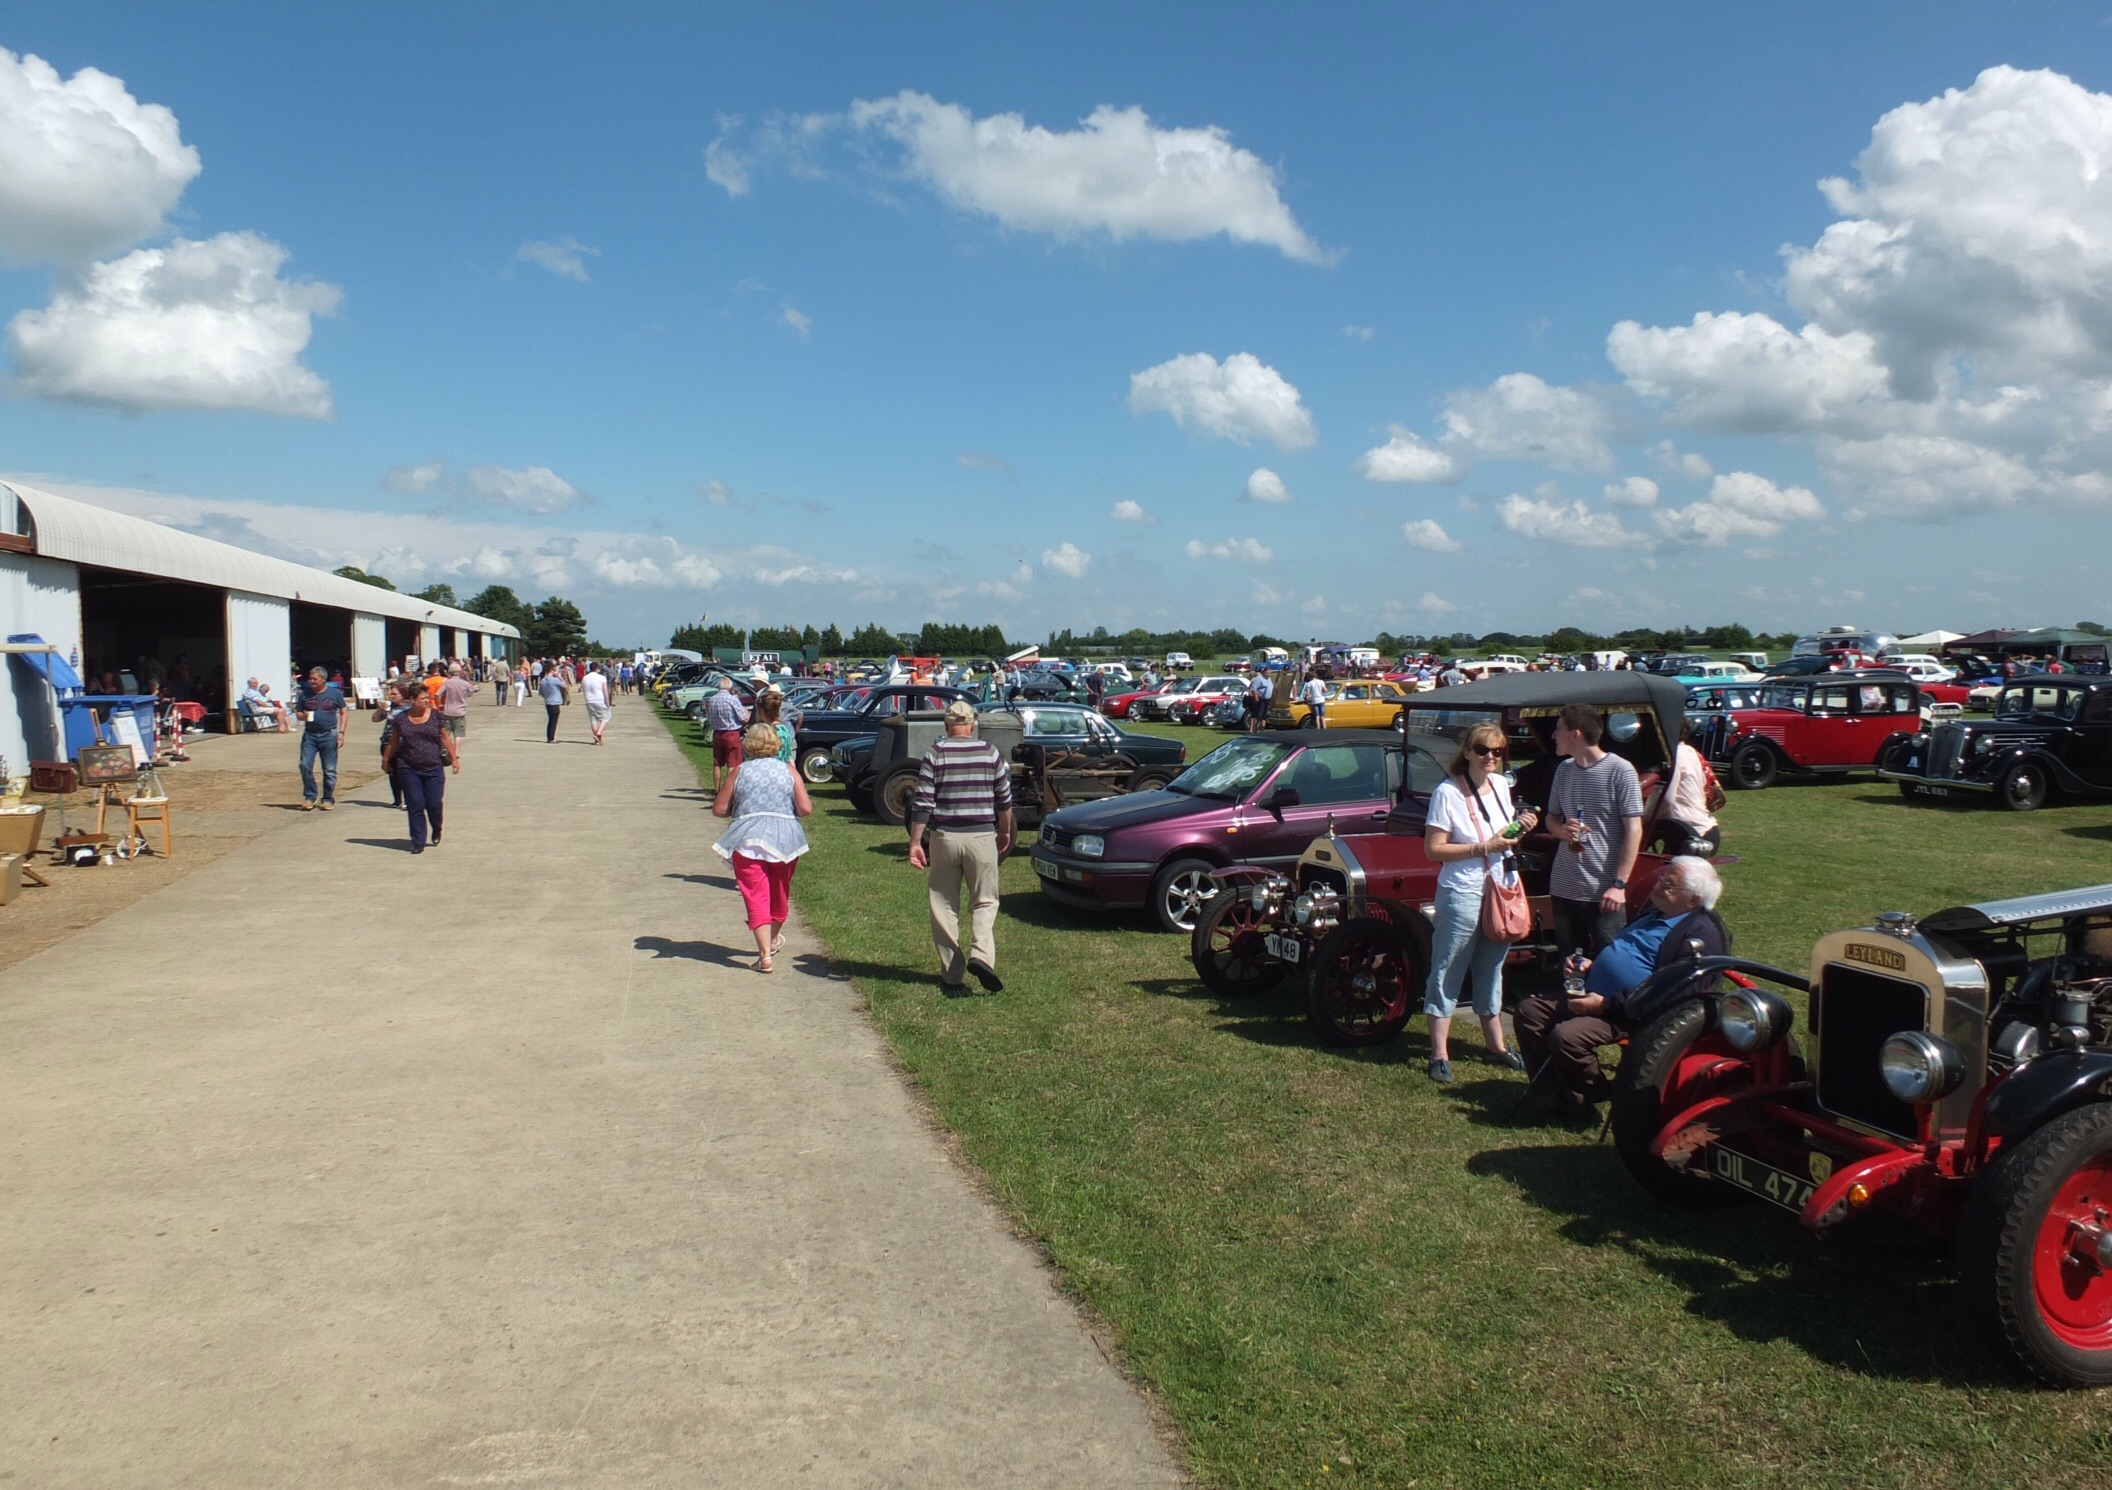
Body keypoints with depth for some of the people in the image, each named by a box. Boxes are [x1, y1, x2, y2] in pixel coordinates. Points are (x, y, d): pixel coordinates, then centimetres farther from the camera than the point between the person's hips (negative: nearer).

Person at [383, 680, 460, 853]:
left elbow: (445, 737, 6)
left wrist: (454, 758, 3)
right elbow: (393, 741, 12)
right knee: (415, 806, -1)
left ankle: (436, 831, 30)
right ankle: (418, 842, 7)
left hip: (433, 768, 0)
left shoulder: (436, 715, 0)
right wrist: (385, 759, 17)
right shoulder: (402, 718, 0)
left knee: (434, 804, -1)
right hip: (409, 769, 0)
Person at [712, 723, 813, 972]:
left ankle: (765, 954, -15)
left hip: (748, 840, -2)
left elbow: (719, 810, 2)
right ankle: (773, 940, 43)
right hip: (785, 839, 2)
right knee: (779, 894, 21)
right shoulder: (789, 771, 5)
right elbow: (805, 808, -3)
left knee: (756, 897, -3)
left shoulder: (739, 771, 2)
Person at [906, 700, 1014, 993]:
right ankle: (981, 955, -13)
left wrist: (915, 843, -2)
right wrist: (1005, 832, 23)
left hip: (944, 837, -1)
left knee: (944, 906, 10)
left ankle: (951, 974, 13)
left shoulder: (936, 753, -3)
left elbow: (922, 802, -7)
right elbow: (1005, 799, 8)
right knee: (984, 902, 11)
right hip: (982, 837, 1)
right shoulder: (990, 752, 2)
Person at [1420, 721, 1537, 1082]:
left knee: (1492, 971, 18)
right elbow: (1433, 848, -16)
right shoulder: (1447, 792, -15)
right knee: (1447, 974, 0)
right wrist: (1483, 848, -21)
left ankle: (1495, 1044, 31)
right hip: (1462, 895, -7)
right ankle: (1439, 1054, 7)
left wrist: (1520, 827, -1)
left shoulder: (1501, 785, 6)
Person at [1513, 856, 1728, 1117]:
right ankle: (1557, 1092, 7)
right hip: (1591, 997, 10)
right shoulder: (1653, 915, 19)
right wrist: (1589, 964, 12)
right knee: (1528, 1011, 1)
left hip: (1628, 1015, -10)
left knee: (1566, 1036, -29)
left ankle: (1584, 1100, -2)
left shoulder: (1701, 934, -13)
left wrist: (1606, 1004, -23)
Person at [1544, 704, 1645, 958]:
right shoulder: (1564, 770, 10)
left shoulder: (1619, 771, -9)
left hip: (1604, 891, -6)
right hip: (1564, 887, 6)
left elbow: (1634, 831, -10)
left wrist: (1619, 884, -16)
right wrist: (1562, 829, -5)